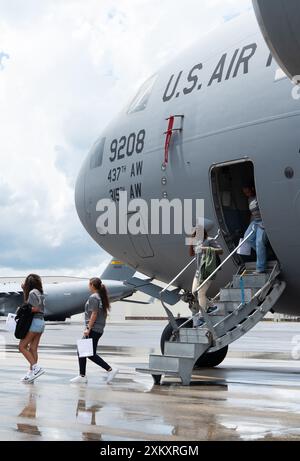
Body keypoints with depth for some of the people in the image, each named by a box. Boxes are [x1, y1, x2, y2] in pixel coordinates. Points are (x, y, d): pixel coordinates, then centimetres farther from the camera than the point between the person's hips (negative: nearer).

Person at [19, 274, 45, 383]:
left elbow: (36, 308, -18)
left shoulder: (33, 292, -10)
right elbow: (28, 303, 26)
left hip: (34, 321, -9)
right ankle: (31, 373, 5)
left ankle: (36, 367, -14)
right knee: (33, 349, 7)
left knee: (22, 347, -5)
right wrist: (24, 290, 22)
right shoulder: (40, 293, 16)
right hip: (41, 322, 9)